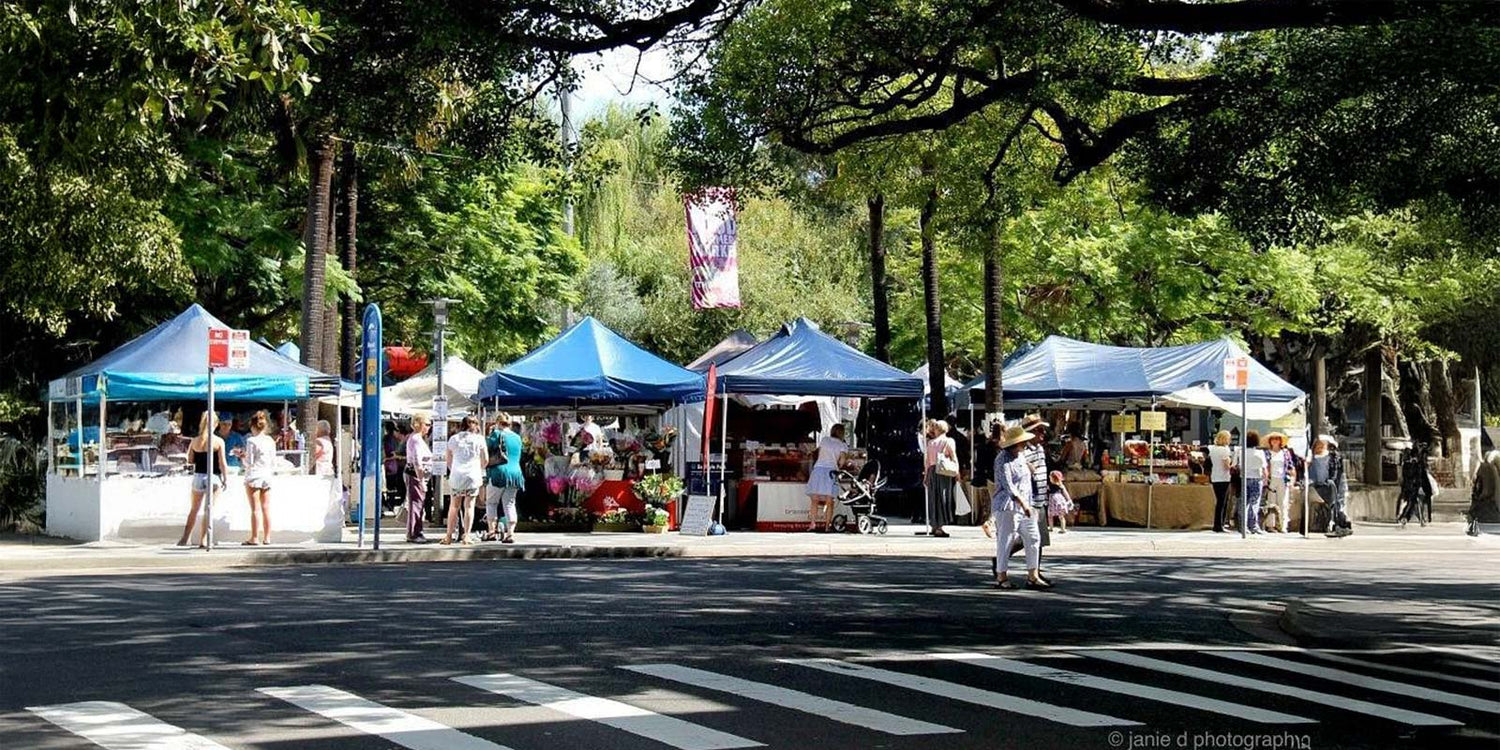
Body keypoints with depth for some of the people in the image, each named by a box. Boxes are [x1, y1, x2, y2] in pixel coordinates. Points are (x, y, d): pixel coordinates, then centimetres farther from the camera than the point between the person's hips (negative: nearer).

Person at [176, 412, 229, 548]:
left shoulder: (195, 441, 0)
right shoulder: (219, 441, -9)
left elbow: (190, 460, 4)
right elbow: (222, 463, -10)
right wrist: (225, 479, -1)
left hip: (198, 476, 3)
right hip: (213, 477, -3)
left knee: (194, 509, 15)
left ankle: (185, 538, 14)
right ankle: (203, 540, 2)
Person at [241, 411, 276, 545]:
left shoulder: (251, 441, -9)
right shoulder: (270, 441, 6)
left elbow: (249, 463, -11)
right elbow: (274, 463, 9)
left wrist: (243, 456, 7)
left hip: (253, 476, -5)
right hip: (267, 477, 5)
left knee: (255, 509, -4)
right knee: (266, 508, 7)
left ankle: (255, 538, -3)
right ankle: (267, 537, 8)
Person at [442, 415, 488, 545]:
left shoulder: (453, 439, 9)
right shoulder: (479, 439, 4)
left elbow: (449, 461, 13)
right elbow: (485, 459, 4)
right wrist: (480, 470, 22)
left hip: (456, 475, 2)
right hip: (473, 475, -2)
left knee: (454, 505, 10)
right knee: (469, 505, 3)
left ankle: (448, 536, 9)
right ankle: (466, 535, -2)